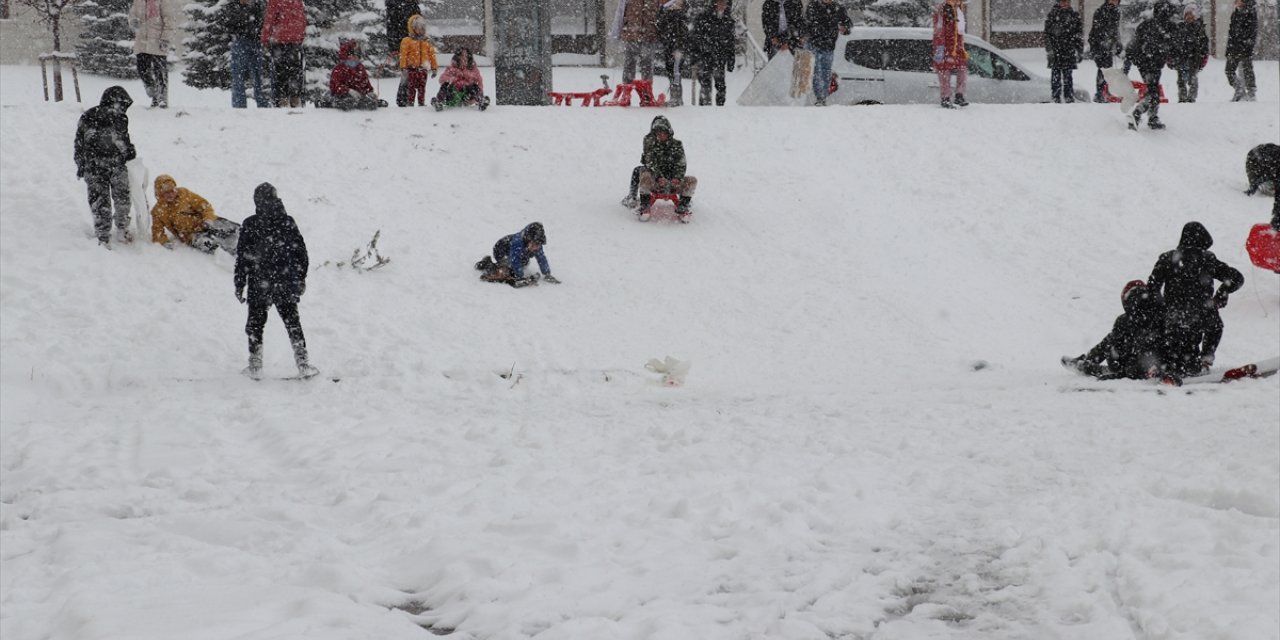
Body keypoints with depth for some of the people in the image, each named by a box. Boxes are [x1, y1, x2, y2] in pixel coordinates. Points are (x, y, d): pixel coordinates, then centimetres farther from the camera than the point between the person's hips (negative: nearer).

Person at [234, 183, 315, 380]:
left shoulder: (250, 225, -10)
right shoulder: (288, 222, -4)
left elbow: (242, 257, -7)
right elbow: (301, 252, 2)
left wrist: (239, 285, 1)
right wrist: (301, 278, 15)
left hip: (258, 284, -2)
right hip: (286, 284, 2)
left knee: (256, 323, 12)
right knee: (292, 322, 12)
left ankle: (255, 365, 11)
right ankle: (302, 363, 7)